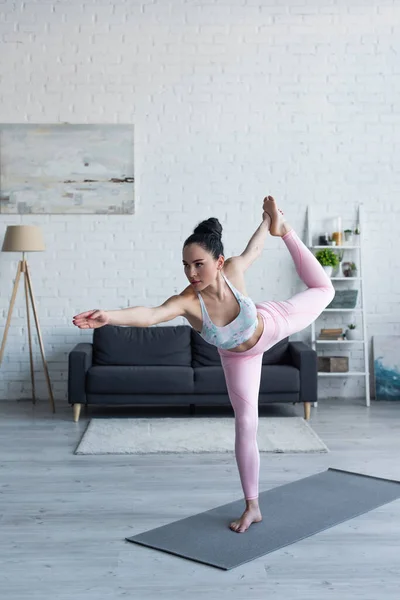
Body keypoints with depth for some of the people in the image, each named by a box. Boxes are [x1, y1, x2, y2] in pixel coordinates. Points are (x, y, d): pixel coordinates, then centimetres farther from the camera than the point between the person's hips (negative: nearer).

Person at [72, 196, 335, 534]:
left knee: (322, 290, 22)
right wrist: (109, 316, -80)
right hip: (238, 356, -1)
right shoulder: (188, 301, -42)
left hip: (272, 324, 1)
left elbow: (253, 249, -12)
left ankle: (286, 231, 42)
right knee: (245, 424, 2)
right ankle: (252, 508, 15)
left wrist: (270, 223, 3)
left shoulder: (234, 270, -37)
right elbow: (149, 314, -62)